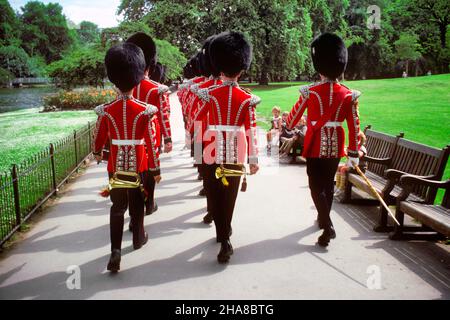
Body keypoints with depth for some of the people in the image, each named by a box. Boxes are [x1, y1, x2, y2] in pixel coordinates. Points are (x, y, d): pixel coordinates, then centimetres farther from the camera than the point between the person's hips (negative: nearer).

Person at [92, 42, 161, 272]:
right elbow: (151, 143, -11)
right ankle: (138, 238, 38)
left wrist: (97, 153, 28)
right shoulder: (145, 111, -13)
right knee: (137, 204, 19)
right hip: (138, 166, -1)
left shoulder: (106, 111, -7)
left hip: (116, 166, 1)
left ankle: (115, 251, -3)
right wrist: (156, 169, -1)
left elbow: (99, 137, 6)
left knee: (117, 207, 8)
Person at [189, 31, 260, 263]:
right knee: (229, 195, 10)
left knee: (214, 195, 13)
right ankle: (225, 237, 13)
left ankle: (223, 235, 20)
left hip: (212, 151, 0)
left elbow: (196, 121, 2)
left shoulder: (210, 95, -5)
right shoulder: (247, 99, -4)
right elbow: (251, 131, -6)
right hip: (236, 153, 0)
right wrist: (254, 159, 0)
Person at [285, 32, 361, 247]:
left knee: (316, 186, 2)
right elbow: (354, 127, -3)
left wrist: (288, 127, 22)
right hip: (335, 145, 3)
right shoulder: (348, 95, -5)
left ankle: (328, 227, -10)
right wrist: (354, 153, 5)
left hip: (316, 144, -3)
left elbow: (293, 118, 0)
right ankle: (323, 219, 35)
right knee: (328, 184, 18)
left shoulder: (310, 92, -11)